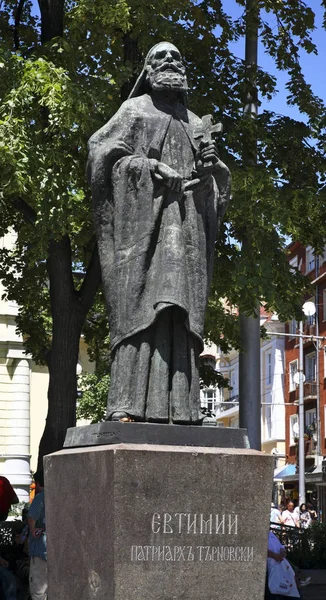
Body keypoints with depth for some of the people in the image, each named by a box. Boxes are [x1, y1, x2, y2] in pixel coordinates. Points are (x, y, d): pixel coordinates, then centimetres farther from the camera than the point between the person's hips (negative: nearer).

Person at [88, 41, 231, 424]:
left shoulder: (196, 124, 26)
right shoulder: (135, 109, 14)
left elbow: (217, 185, 23)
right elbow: (101, 150, 1)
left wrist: (212, 166, -1)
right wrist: (148, 166, -12)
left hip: (185, 223, 4)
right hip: (142, 215, -4)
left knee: (179, 312, -6)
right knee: (137, 307, -15)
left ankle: (177, 407, -12)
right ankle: (127, 404, -22)